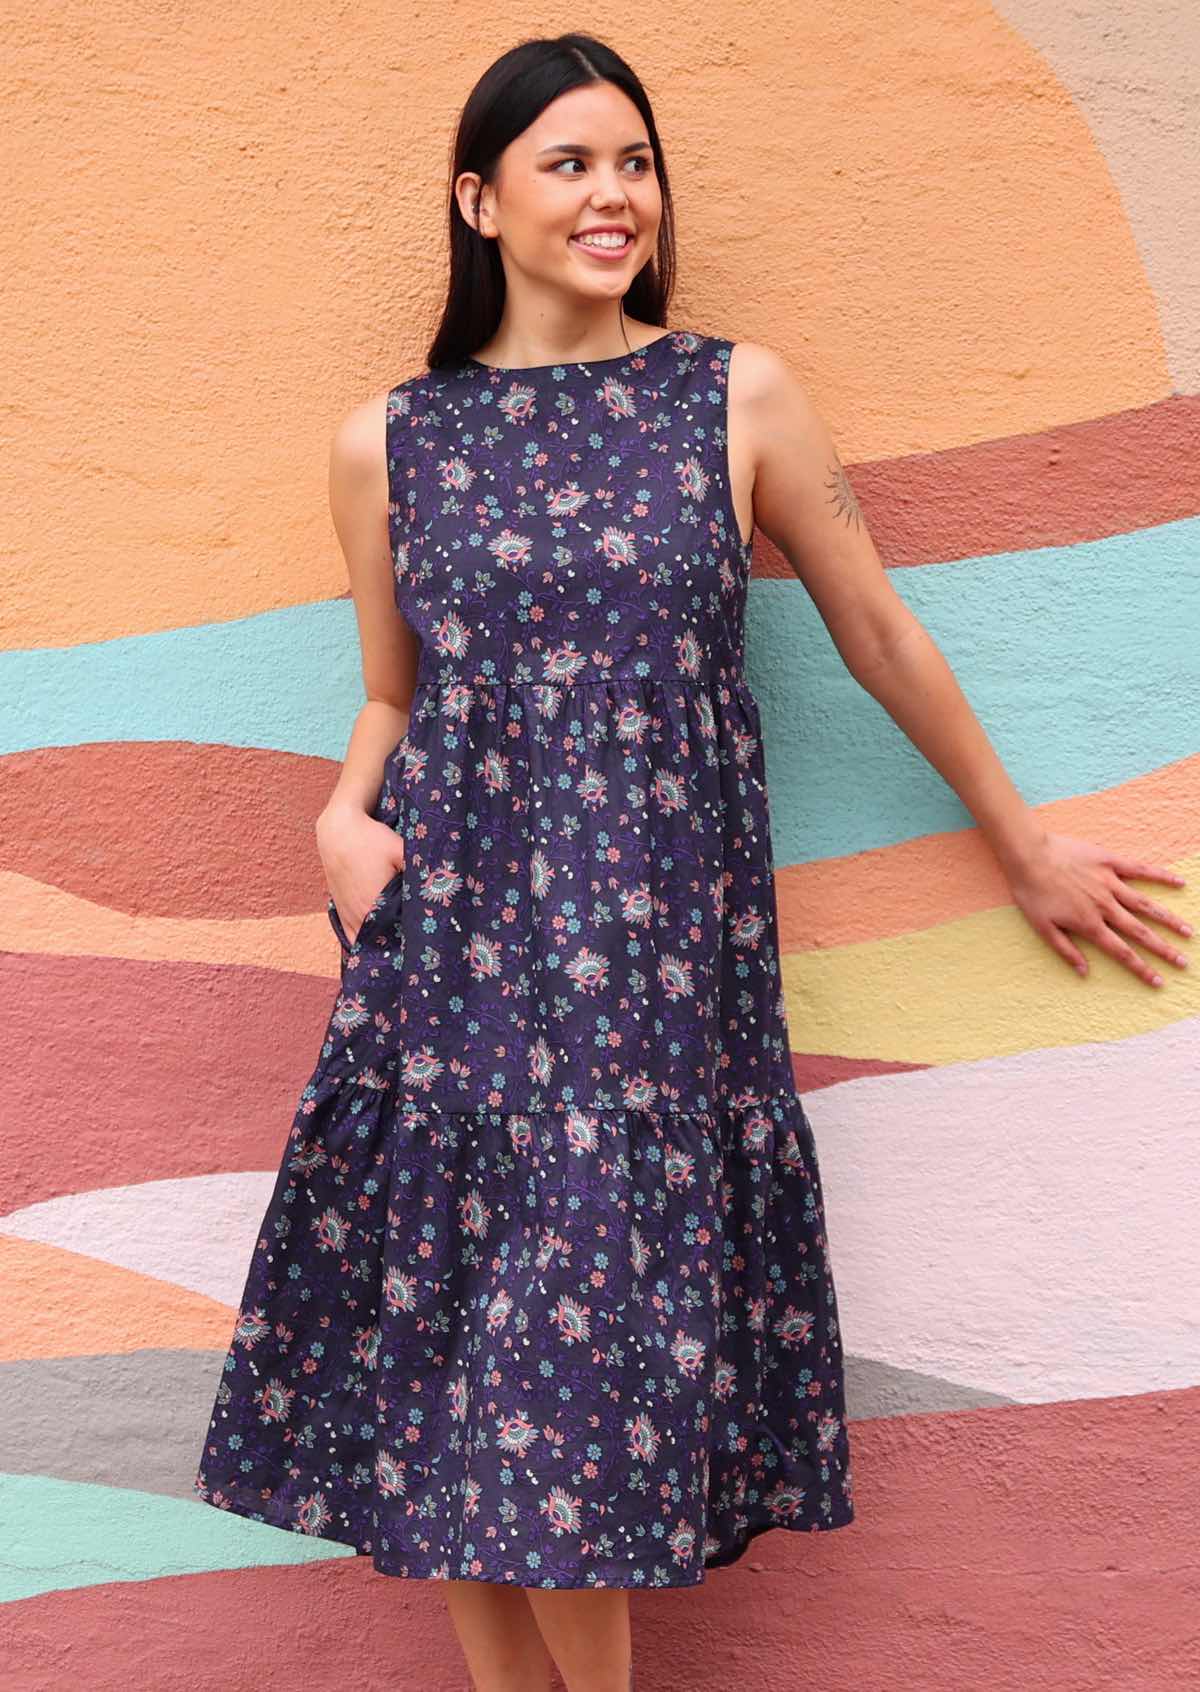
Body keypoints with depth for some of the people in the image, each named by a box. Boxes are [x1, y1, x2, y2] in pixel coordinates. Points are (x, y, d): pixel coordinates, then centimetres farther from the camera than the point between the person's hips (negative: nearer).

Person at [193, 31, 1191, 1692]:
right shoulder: (386, 442, 6)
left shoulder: (740, 398, 2)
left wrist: (1024, 843, 16)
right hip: (452, 948, 2)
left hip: (658, 951, -1)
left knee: (581, 1356, 3)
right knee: (446, 1357, 7)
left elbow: (880, 636, 9)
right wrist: (343, 816, -5)